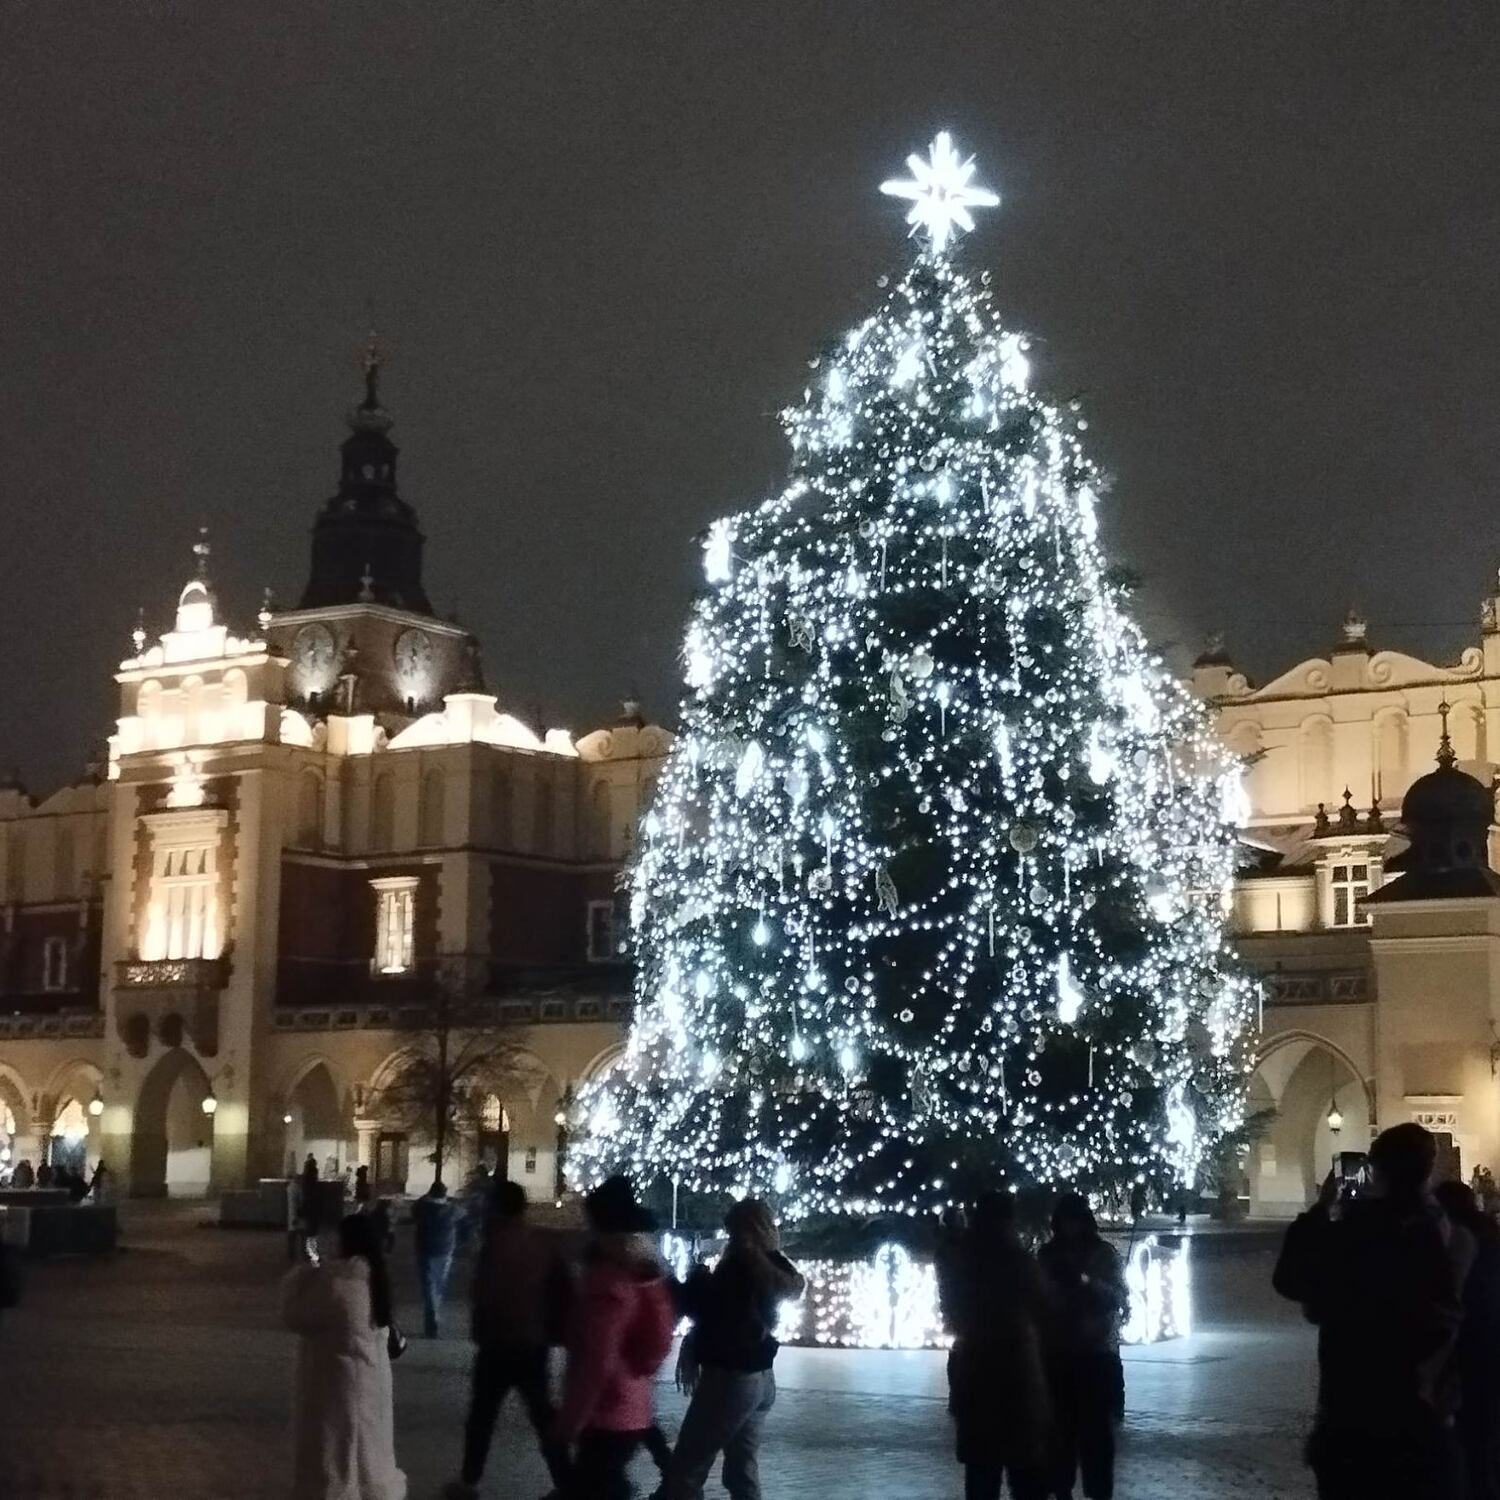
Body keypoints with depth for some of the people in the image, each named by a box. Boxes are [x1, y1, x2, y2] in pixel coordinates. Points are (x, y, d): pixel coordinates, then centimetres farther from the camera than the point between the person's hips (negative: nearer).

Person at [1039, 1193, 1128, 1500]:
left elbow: (1120, 1298, -7)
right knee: (1060, 1425, 0)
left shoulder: (1106, 1254, 1)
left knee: (1096, 1428, -5)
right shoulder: (1049, 1254, 6)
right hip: (1058, 1352, 2)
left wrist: (1088, 1281, -22)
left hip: (1097, 1353, -2)